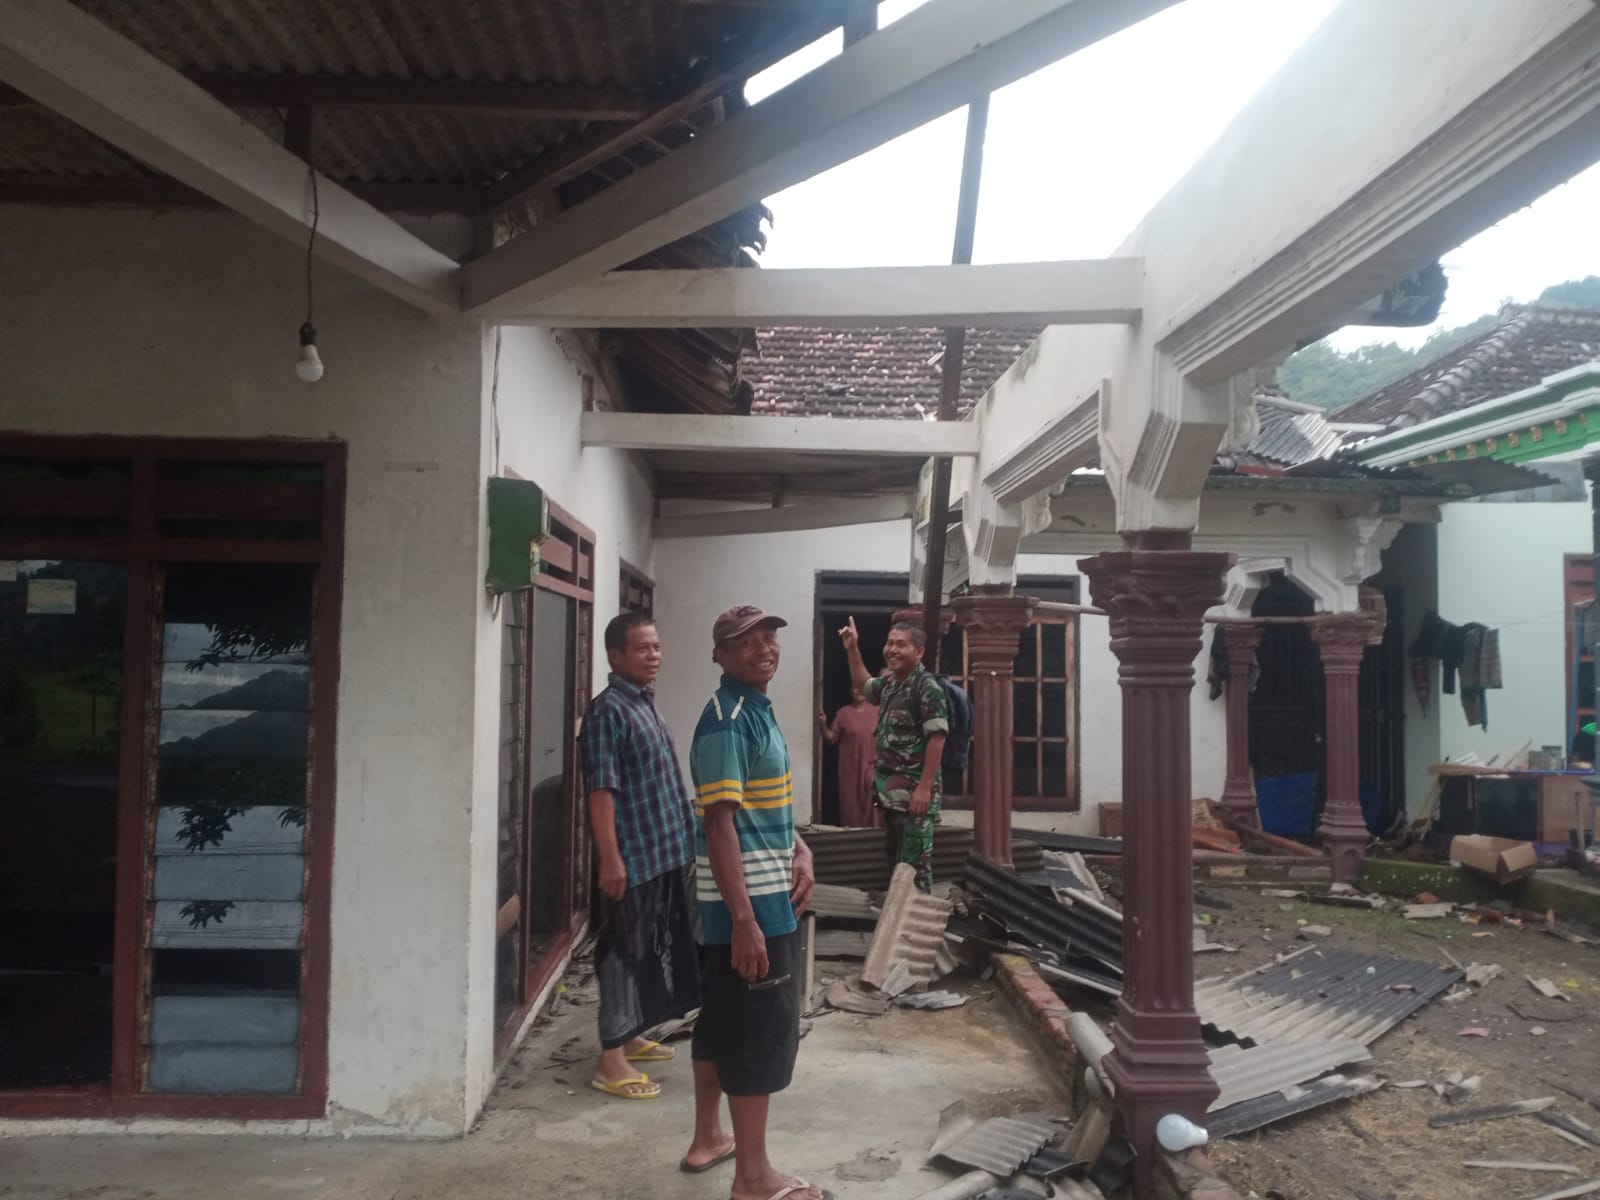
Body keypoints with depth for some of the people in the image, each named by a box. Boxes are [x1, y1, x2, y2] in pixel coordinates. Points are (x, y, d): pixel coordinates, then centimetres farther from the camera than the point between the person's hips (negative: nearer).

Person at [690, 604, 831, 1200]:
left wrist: (799, 851, 4)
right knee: (761, 1031, 0)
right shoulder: (726, 721, -18)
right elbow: (719, 823, -24)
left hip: (767, 895, 10)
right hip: (751, 904, -10)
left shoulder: (758, 711, 12)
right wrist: (744, 918, -27)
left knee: (722, 1021, 19)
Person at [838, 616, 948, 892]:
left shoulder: (927, 687, -15)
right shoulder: (889, 682, 10)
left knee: (914, 862, -5)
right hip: (891, 787, 9)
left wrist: (925, 787, -23)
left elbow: (936, 739, -19)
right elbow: (863, 684, 32)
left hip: (915, 789, -9)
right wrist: (853, 649, 20)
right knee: (896, 858, 16)